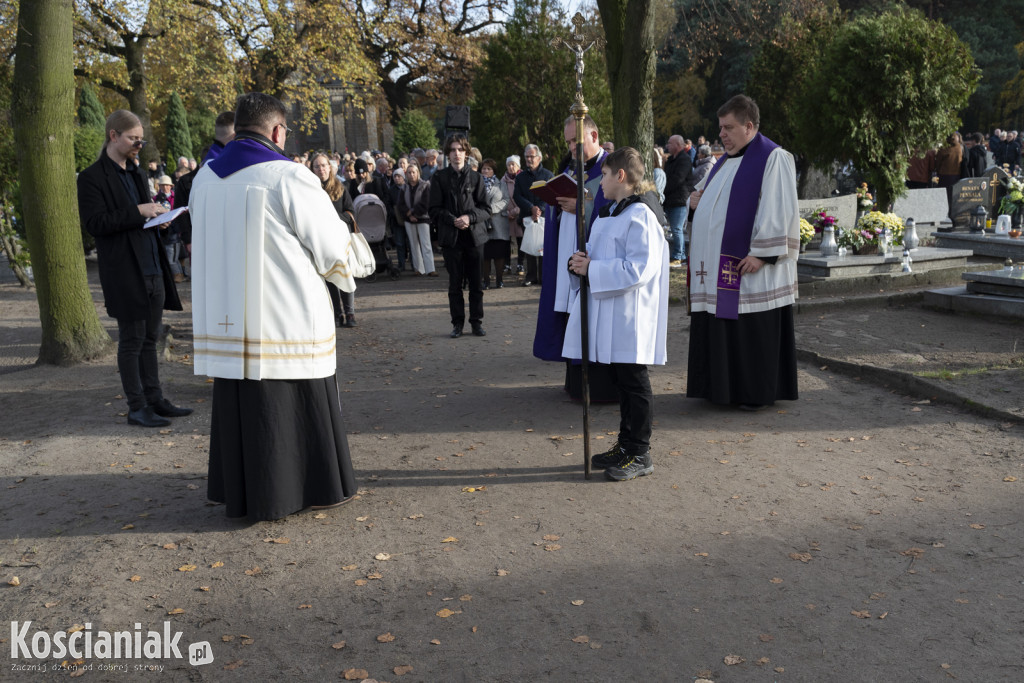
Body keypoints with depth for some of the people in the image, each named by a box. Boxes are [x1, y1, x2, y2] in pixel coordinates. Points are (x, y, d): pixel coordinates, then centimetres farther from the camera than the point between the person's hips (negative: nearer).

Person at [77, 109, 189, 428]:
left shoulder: (135, 173, 18)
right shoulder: (92, 177, -6)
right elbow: (94, 223, -16)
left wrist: (158, 215, 9)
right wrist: (138, 212, -21)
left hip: (152, 268, 7)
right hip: (124, 272, -7)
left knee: (149, 338, 12)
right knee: (131, 340, 0)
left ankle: (155, 399, 20)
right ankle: (137, 407, 8)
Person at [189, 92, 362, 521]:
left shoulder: (205, 178, 5)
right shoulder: (290, 177, -13)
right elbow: (331, 247, -8)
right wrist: (346, 268, 15)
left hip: (225, 319, 5)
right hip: (286, 320, -5)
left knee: (238, 404, 13)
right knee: (300, 404, 7)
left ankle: (241, 493, 24)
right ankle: (319, 486, 20)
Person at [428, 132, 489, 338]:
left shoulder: (475, 177, 7)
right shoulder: (439, 178, 4)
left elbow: (485, 209, 4)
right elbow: (435, 211, 1)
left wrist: (469, 217, -14)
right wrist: (453, 220, -14)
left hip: (474, 235, 1)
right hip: (451, 237, -1)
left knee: (476, 282, 4)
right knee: (455, 284, 4)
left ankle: (477, 322, 14)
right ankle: (457, 323, 13)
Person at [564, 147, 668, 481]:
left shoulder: (640, 216, -15)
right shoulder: (610, 213, 16)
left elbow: (639, 268, -24)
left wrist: (592, 270, -21)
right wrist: (582, 260, 2)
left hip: (629, 319, -9)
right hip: (607, 315, 9)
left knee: (633, 385, 0)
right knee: (620, 382, 16)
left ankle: (640, 454, 10)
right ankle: (626, 445, 28)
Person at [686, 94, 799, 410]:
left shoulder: (773, 158, -9)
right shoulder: (726, 160, 18)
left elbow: (779, 210, -16)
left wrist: (762, 253, -22)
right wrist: (697, 200, 6)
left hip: (750, 264, -8)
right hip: (718, 263, 8)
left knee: (754, 329, -2)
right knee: (723, 327, 11)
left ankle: (758, 392, 9)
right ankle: (724, 386, 21)